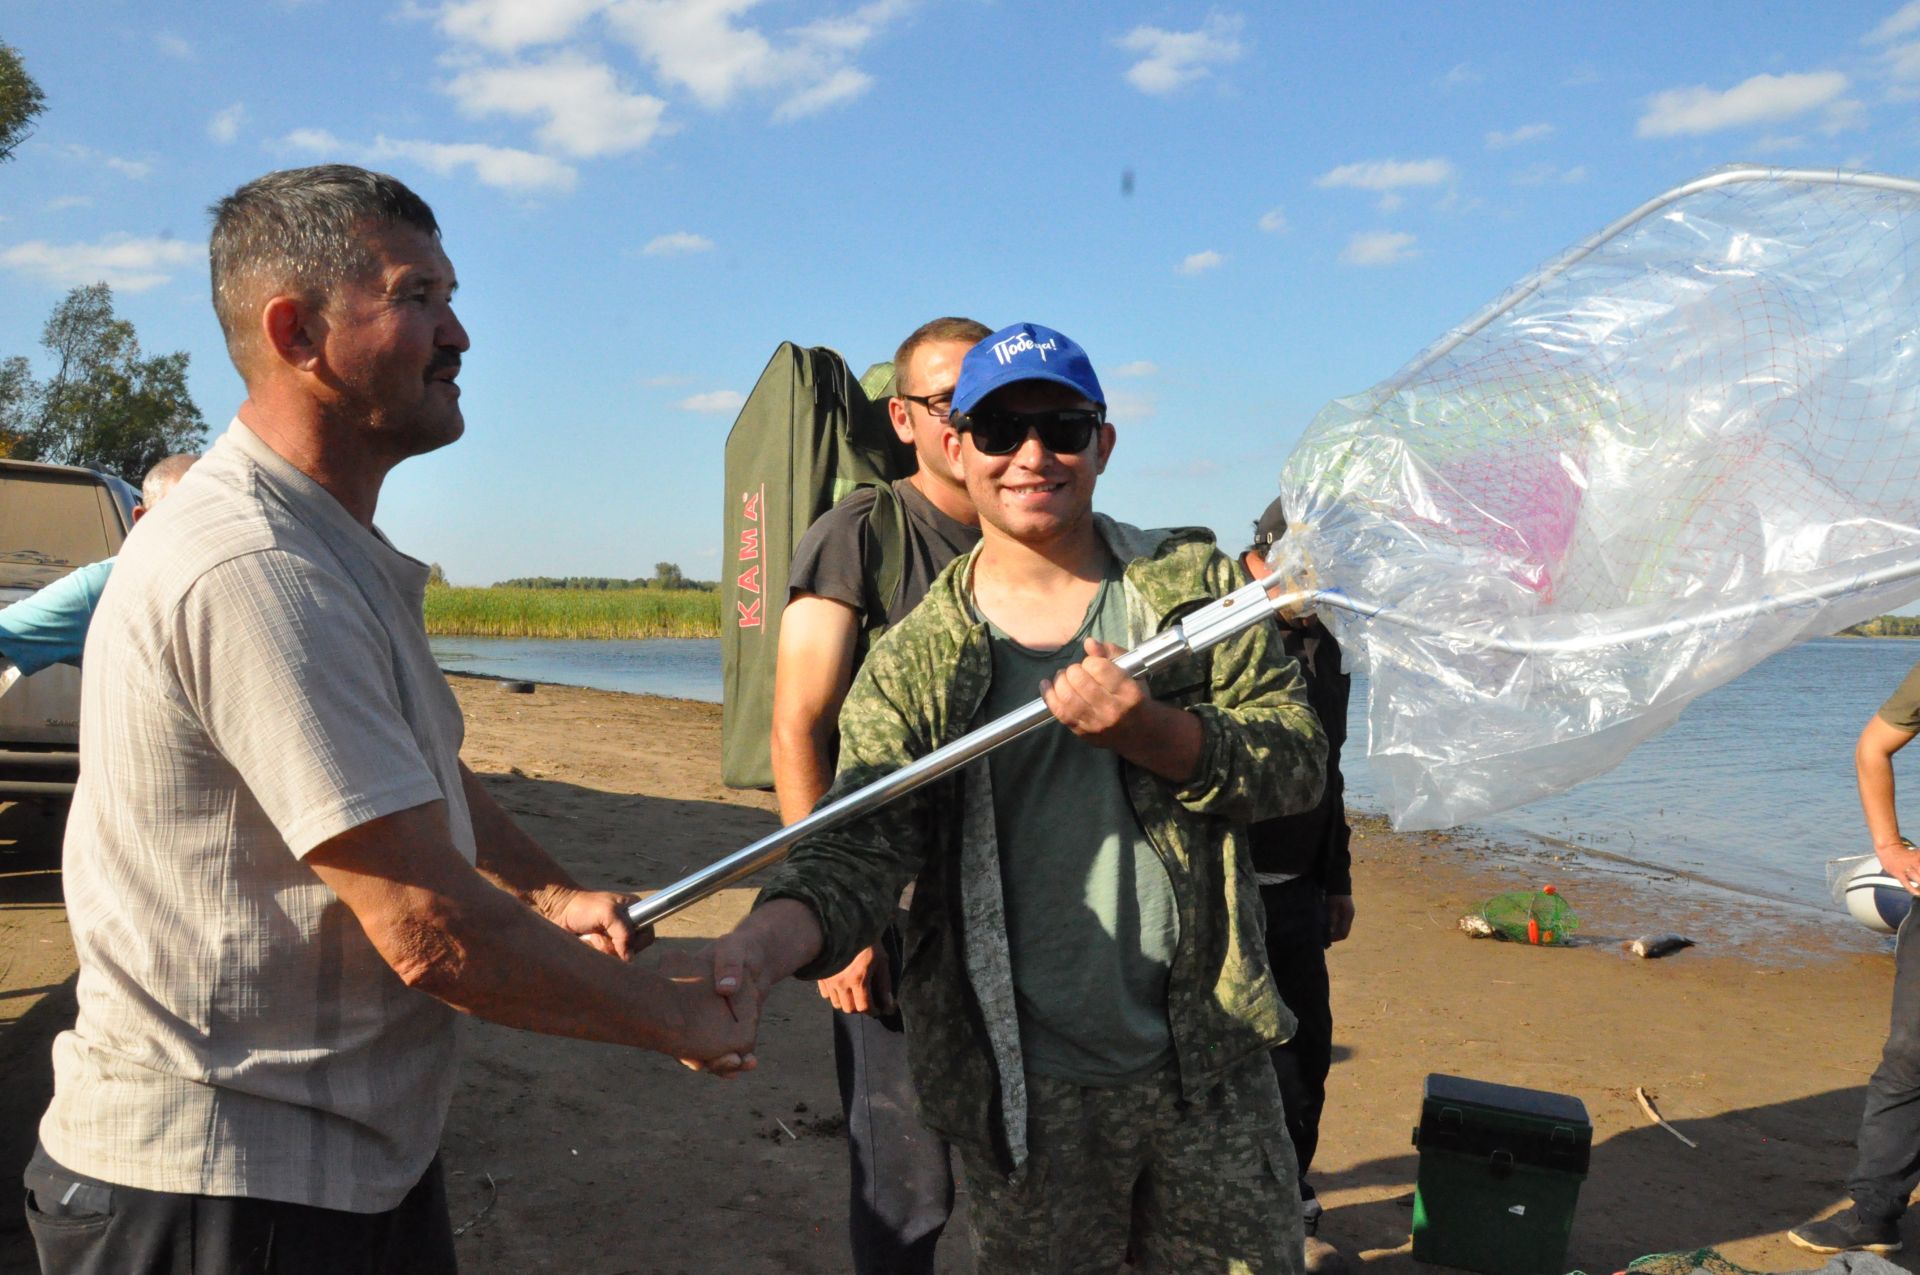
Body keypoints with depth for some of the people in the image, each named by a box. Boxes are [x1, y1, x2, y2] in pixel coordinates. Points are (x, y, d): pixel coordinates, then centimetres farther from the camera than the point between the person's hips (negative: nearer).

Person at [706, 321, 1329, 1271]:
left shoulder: (1195, 584, 0)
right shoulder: (911, 662, -5)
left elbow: (1298, 757, -4)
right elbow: (859, 845, -16)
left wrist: (1154, 733, -23)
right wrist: (764, 942, -37)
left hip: (1214, 1063, 2)